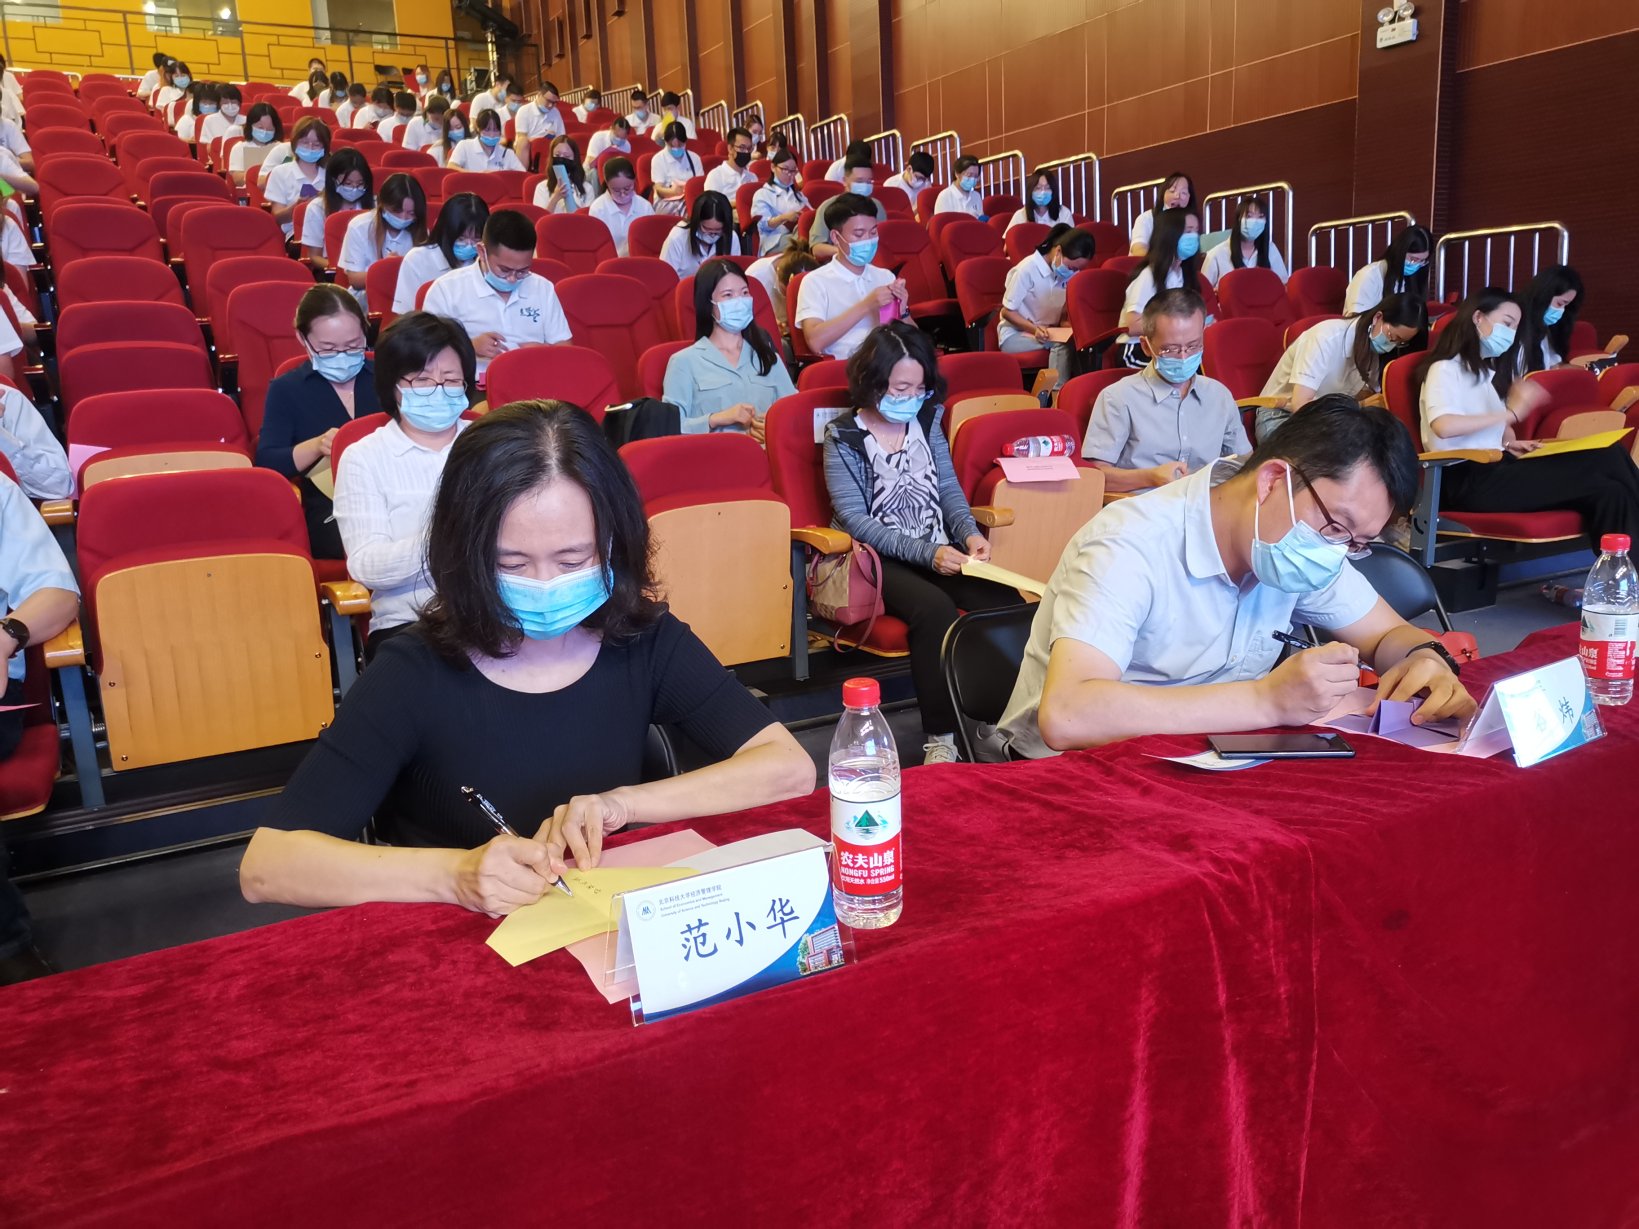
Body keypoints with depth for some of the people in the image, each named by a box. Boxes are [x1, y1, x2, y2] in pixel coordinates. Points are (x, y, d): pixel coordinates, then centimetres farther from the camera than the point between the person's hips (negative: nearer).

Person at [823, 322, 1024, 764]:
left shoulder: (927, 420, 11)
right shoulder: (843, 437, -4)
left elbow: (948, 488, 14)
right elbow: (855, 520, -11)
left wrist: (970, 532, -8)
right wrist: (926, 553, -20)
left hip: (940, 552, 5)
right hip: (879, 559, -5)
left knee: (1005, 601, -24)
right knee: (935, 608, -35)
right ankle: (941, 738, -25)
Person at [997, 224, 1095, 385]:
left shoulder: (1070, 273, -1)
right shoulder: (1027, 269, -19)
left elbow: (1066, 311, 10)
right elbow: (1007, 312, -13)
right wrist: (1034, 329, -26)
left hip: (1049, 333, 5)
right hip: (1016, 335, -5)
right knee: (1062, 345, -33)